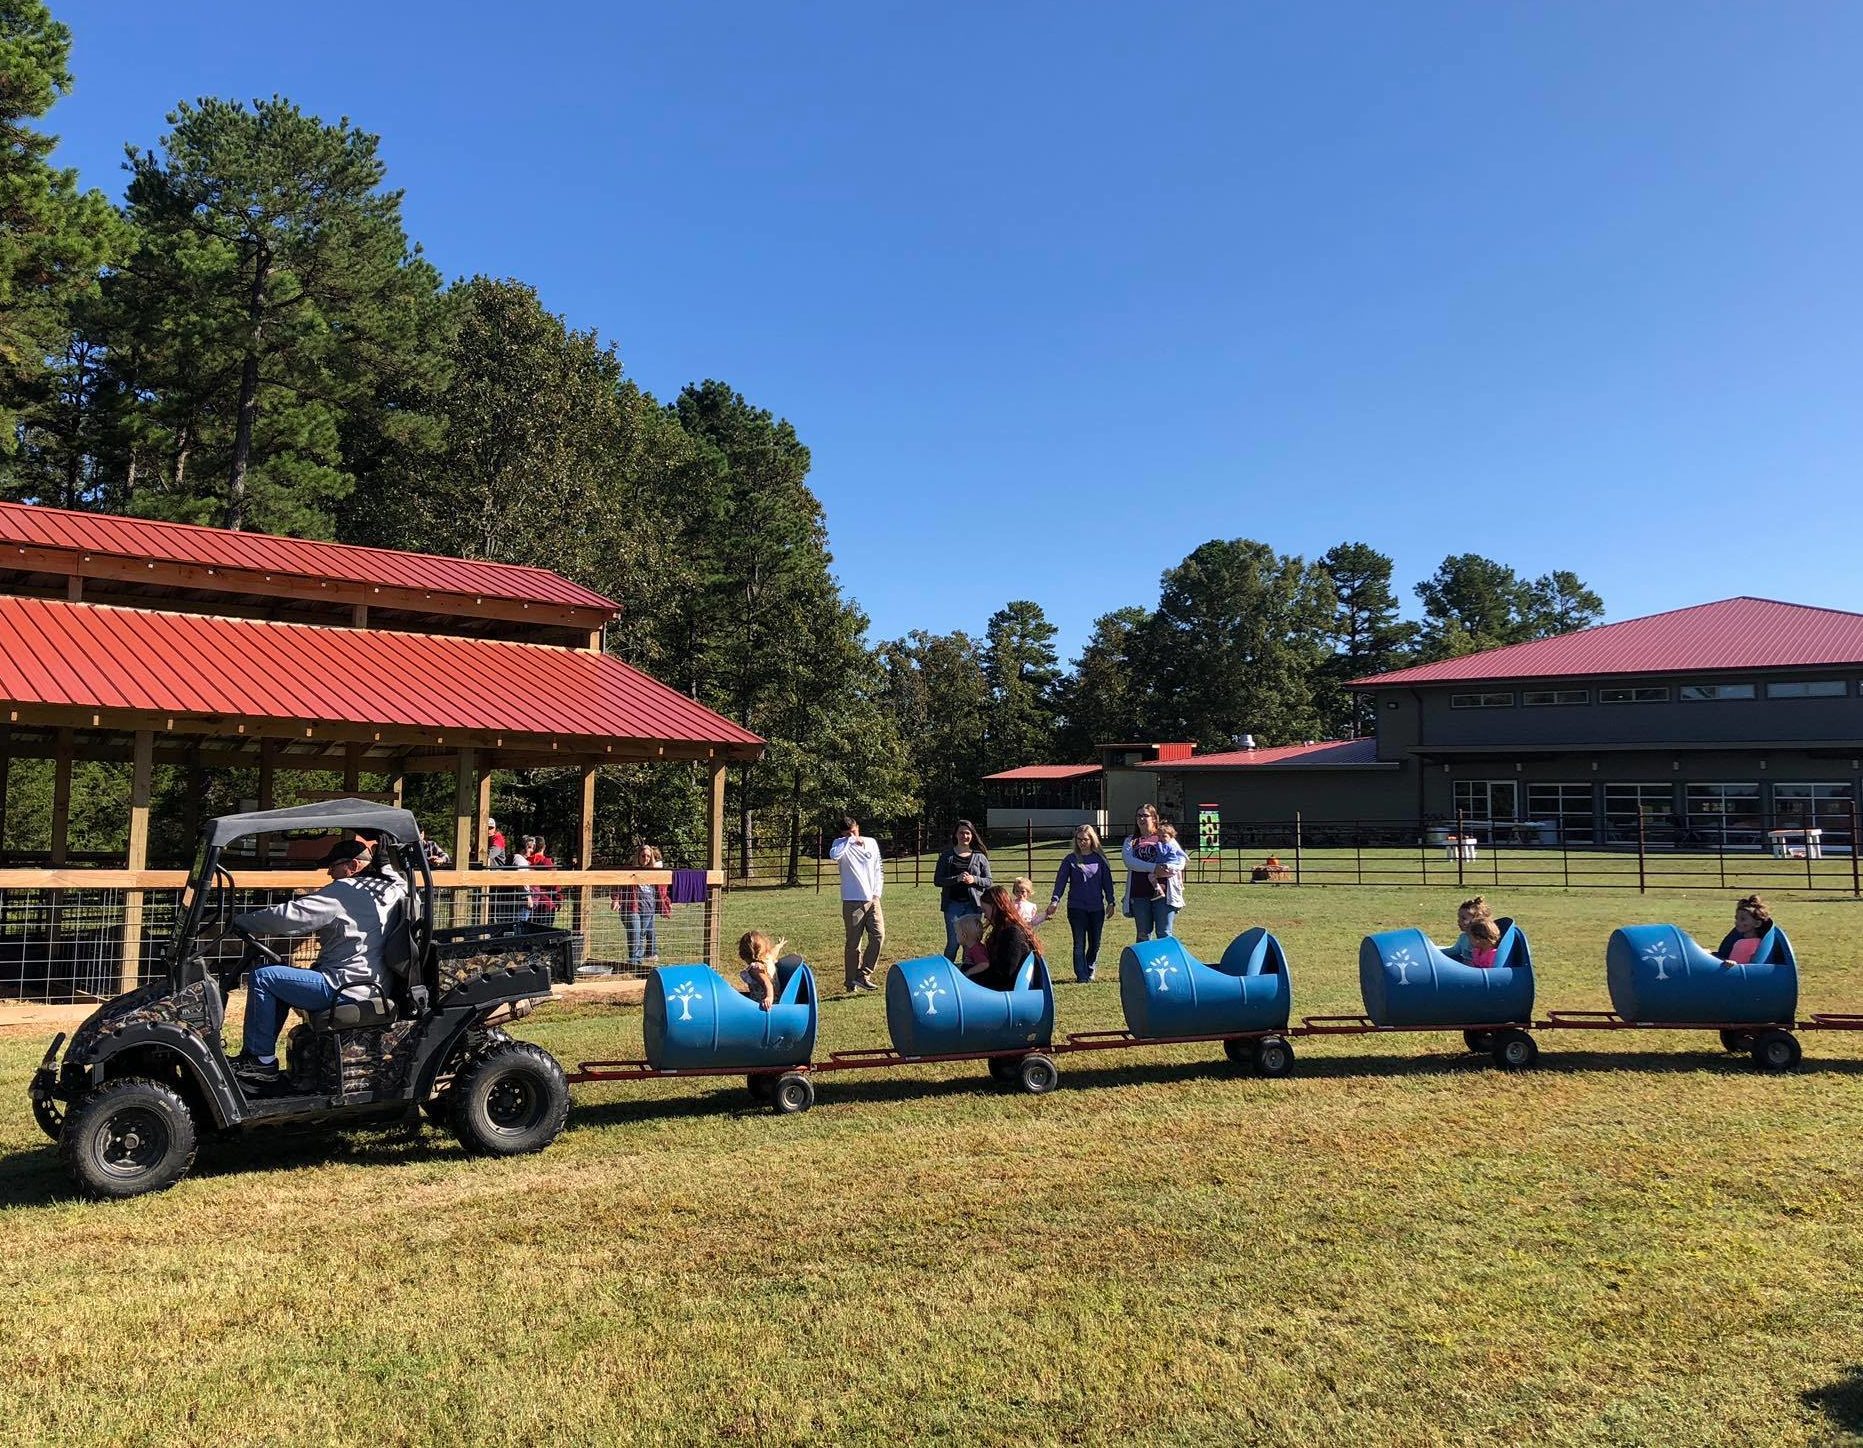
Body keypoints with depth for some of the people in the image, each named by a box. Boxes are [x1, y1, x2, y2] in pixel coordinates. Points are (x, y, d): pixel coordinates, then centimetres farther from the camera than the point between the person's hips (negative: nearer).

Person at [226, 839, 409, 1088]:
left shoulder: (345, 891, -15)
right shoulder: (390, 888, 12)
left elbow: (290, 916, -16)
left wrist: (241, 921, -3)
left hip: (345, 989, -10)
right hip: (370, 985, 10)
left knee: (262, 978, -7)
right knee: (280, 979, 25)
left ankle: (262, 1060, 0)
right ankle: (261, 1053, 26)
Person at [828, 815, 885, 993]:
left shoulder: (871, 842, 10)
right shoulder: (841, 845, -2)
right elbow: (833, 855, -28)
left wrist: (877, 893, 5)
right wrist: (849, 840, -19)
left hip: (872, 899, 3)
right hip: (852, 901, -3)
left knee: (878, 935, -10)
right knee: (853, 943, 1)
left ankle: (862, 975, -2)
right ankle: (851, 983, 10)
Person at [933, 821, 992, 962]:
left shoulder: (980, 857, 6)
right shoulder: (947, 856, 4)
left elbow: (988, 881, 7)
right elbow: (937, 880, 0)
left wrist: (974, 880, -13)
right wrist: (956, 879, -16)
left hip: (973, 904, 1)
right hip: (953, 904, -1)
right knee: (953, 942, -3)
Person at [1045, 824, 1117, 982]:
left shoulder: (1099, 859, 5)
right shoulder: (1071, 860, 1)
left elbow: (1107, 881, 9)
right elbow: (1061, 880, -3)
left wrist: (1110, 902, 3)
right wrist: (1055, 900, -14)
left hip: (1097, 908, 2)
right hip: (1076, 908, -2)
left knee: (1095, 943, 8)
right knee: (1079, 944, -3)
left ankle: (1090, 971, 26)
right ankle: (1081, 976, 0)